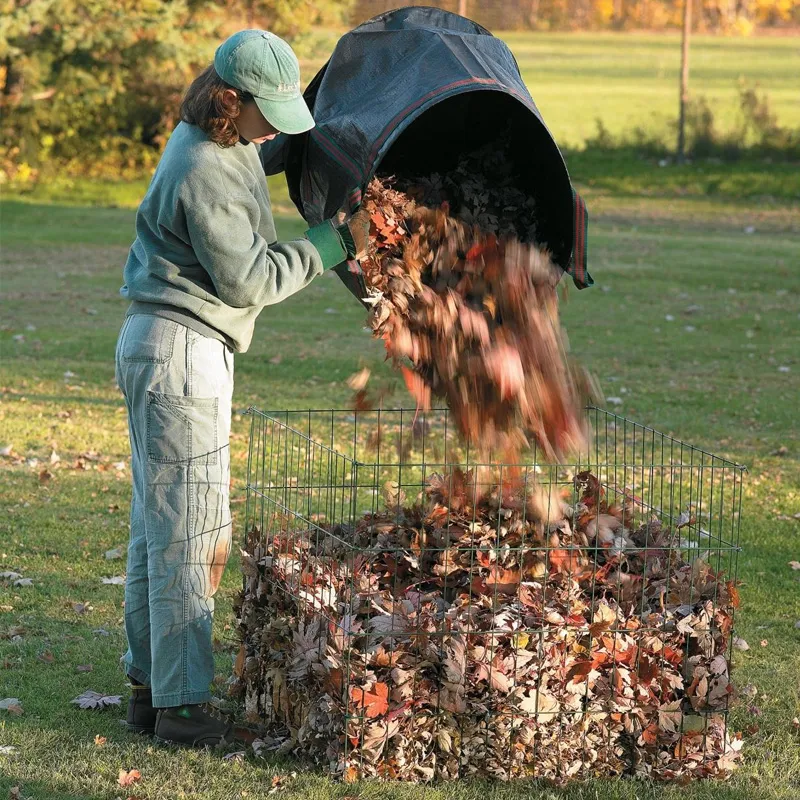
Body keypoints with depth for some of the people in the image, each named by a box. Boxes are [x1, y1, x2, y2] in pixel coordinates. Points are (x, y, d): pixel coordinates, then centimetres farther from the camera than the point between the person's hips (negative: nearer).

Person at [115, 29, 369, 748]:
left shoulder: (210, 139, 10)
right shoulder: (205, 175, -20)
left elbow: (271, 149, 34)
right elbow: (250, 280, -16)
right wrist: (337, 242, -8)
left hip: (157, 347, 11)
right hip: (180, 348, -10)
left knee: (159, 525, 12)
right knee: (190, 529, -8)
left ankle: (150, 687, 18)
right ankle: (184, 704, -5)